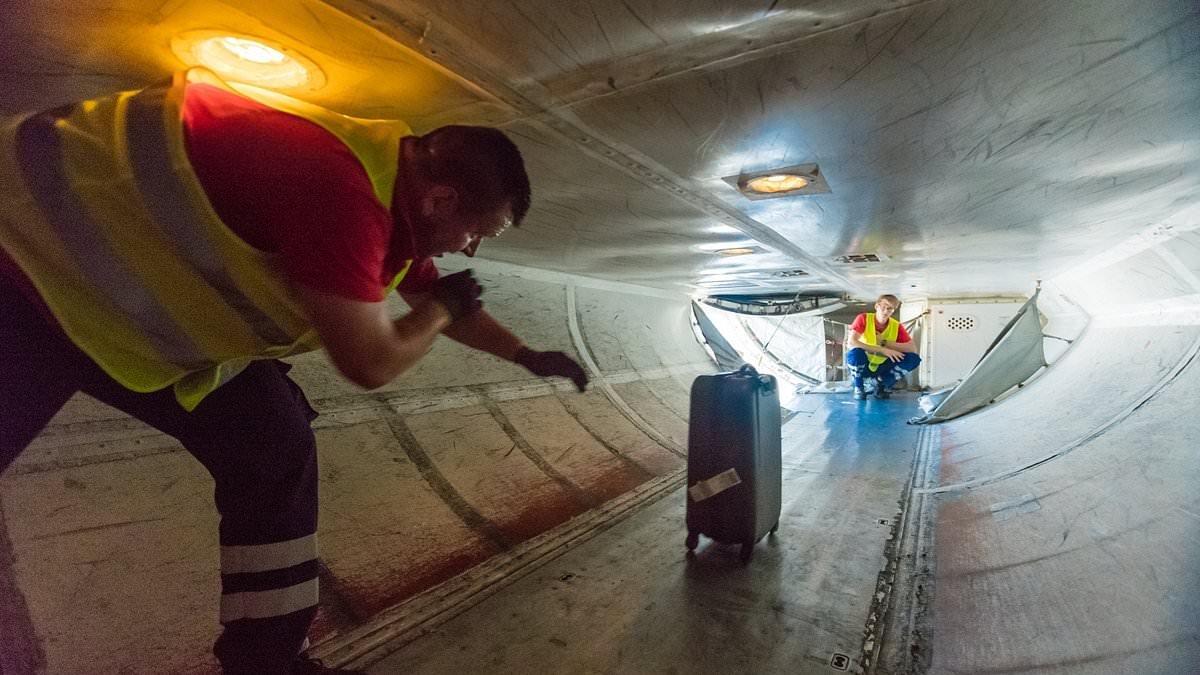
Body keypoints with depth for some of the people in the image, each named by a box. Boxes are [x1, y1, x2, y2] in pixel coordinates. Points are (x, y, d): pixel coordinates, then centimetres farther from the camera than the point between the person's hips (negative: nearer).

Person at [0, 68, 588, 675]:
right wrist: (442, 307, -10)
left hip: (148, 307, 8)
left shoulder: (394, 194, -3)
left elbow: (439, 304, 13)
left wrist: (527, 356, 20)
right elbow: (371, 361, -29)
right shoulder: (338, 186, -35)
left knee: (275, 454, 2)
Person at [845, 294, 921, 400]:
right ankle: (858, 388, -9)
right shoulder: (863, 318, -16)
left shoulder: (896, 326, -6)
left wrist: (884, 342, -23)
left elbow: (913, 349, -16)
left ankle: (882, 385, 4)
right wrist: (882, 350, -34)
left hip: (882, 368, 3)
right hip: (862, 367, -3)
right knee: (856, 352, -36)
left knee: (913, 359, -17)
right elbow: (851, 343, -31)